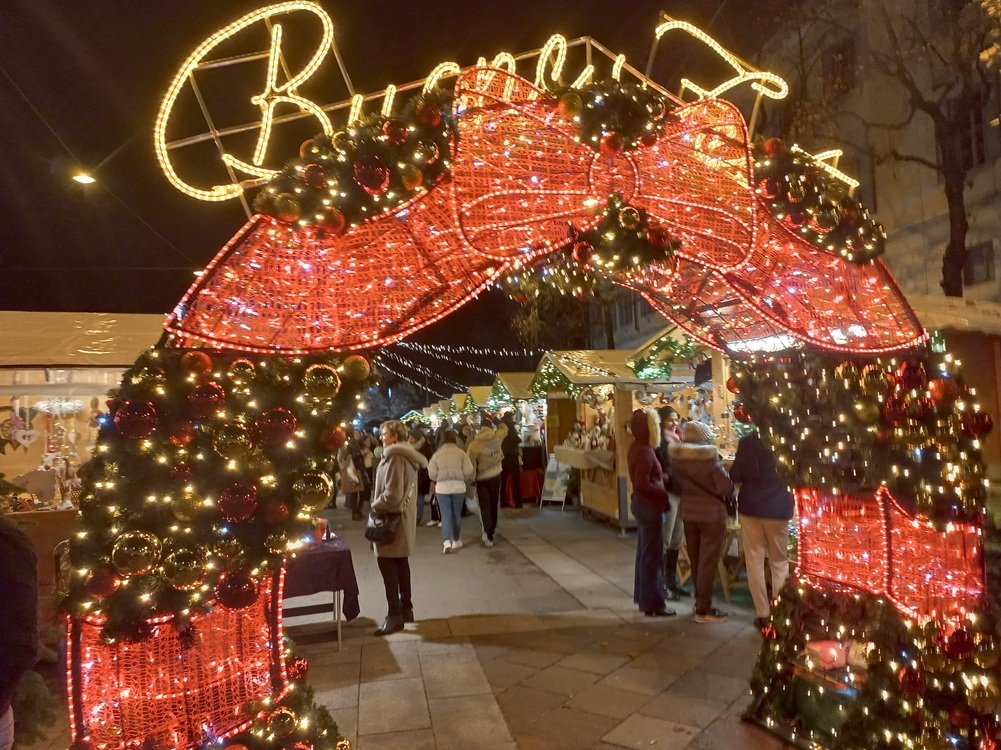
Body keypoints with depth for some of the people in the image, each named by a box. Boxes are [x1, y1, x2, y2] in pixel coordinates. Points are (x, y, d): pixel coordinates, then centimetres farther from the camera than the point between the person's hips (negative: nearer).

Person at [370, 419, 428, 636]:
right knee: (400, 563, 15)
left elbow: (392, 494, -23)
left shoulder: (395, 457, -19)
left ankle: (395, 615, -1)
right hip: (402, 515, 10)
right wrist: (379, 504, 12)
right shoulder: (406, 455, 12)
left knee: (387, 564, -4)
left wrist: (375, 505, -8)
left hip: (392, 517, -10)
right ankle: (406, 608, 23)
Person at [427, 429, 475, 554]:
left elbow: (432, 473, -2)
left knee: (446, 515, 3)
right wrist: (465, 479, 14)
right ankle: (456, 541, 24)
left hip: (442, 487, 0)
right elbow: (469, 471, -7)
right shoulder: (461, 453, -4)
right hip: (458, 486, 0)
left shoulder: (437, 454, -3)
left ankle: (446, 541, -14)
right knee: (457, 514, 14)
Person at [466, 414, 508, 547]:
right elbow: (504, 427, 14)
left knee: (485, 507, 2)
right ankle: (492, 529, 34)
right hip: (495, 476, 3)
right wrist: (495, 420, 14)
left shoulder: (474, 444, -17)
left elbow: (471, 464, -14)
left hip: (482, 479, -3)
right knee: (494, 505, 19)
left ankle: (488, 536, -9)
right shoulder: (497, 437, -10)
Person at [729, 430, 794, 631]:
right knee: (780, 562, 13)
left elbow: (735, 476, -5)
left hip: (751, 508, -1)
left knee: (755, 561, 7)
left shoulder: (747, 442, -8)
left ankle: (763, 614, 9)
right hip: (778, 509, 1)